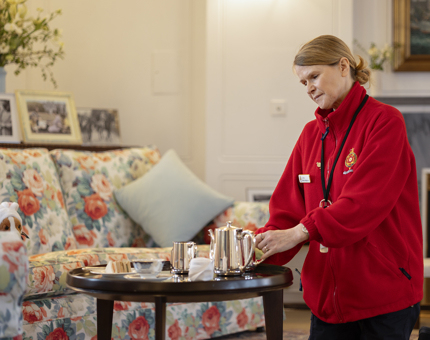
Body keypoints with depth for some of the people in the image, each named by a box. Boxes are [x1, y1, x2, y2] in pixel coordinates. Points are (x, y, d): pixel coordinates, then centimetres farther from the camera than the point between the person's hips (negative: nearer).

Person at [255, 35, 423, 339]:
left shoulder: (385, 121, -9)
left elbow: (364, 202, -19)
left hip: (384, 293, -6)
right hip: (328, 293, 6)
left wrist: (300, 232, -23)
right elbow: (288, 208, 7)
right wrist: (260, 248, -10)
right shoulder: (312, 134, 12)